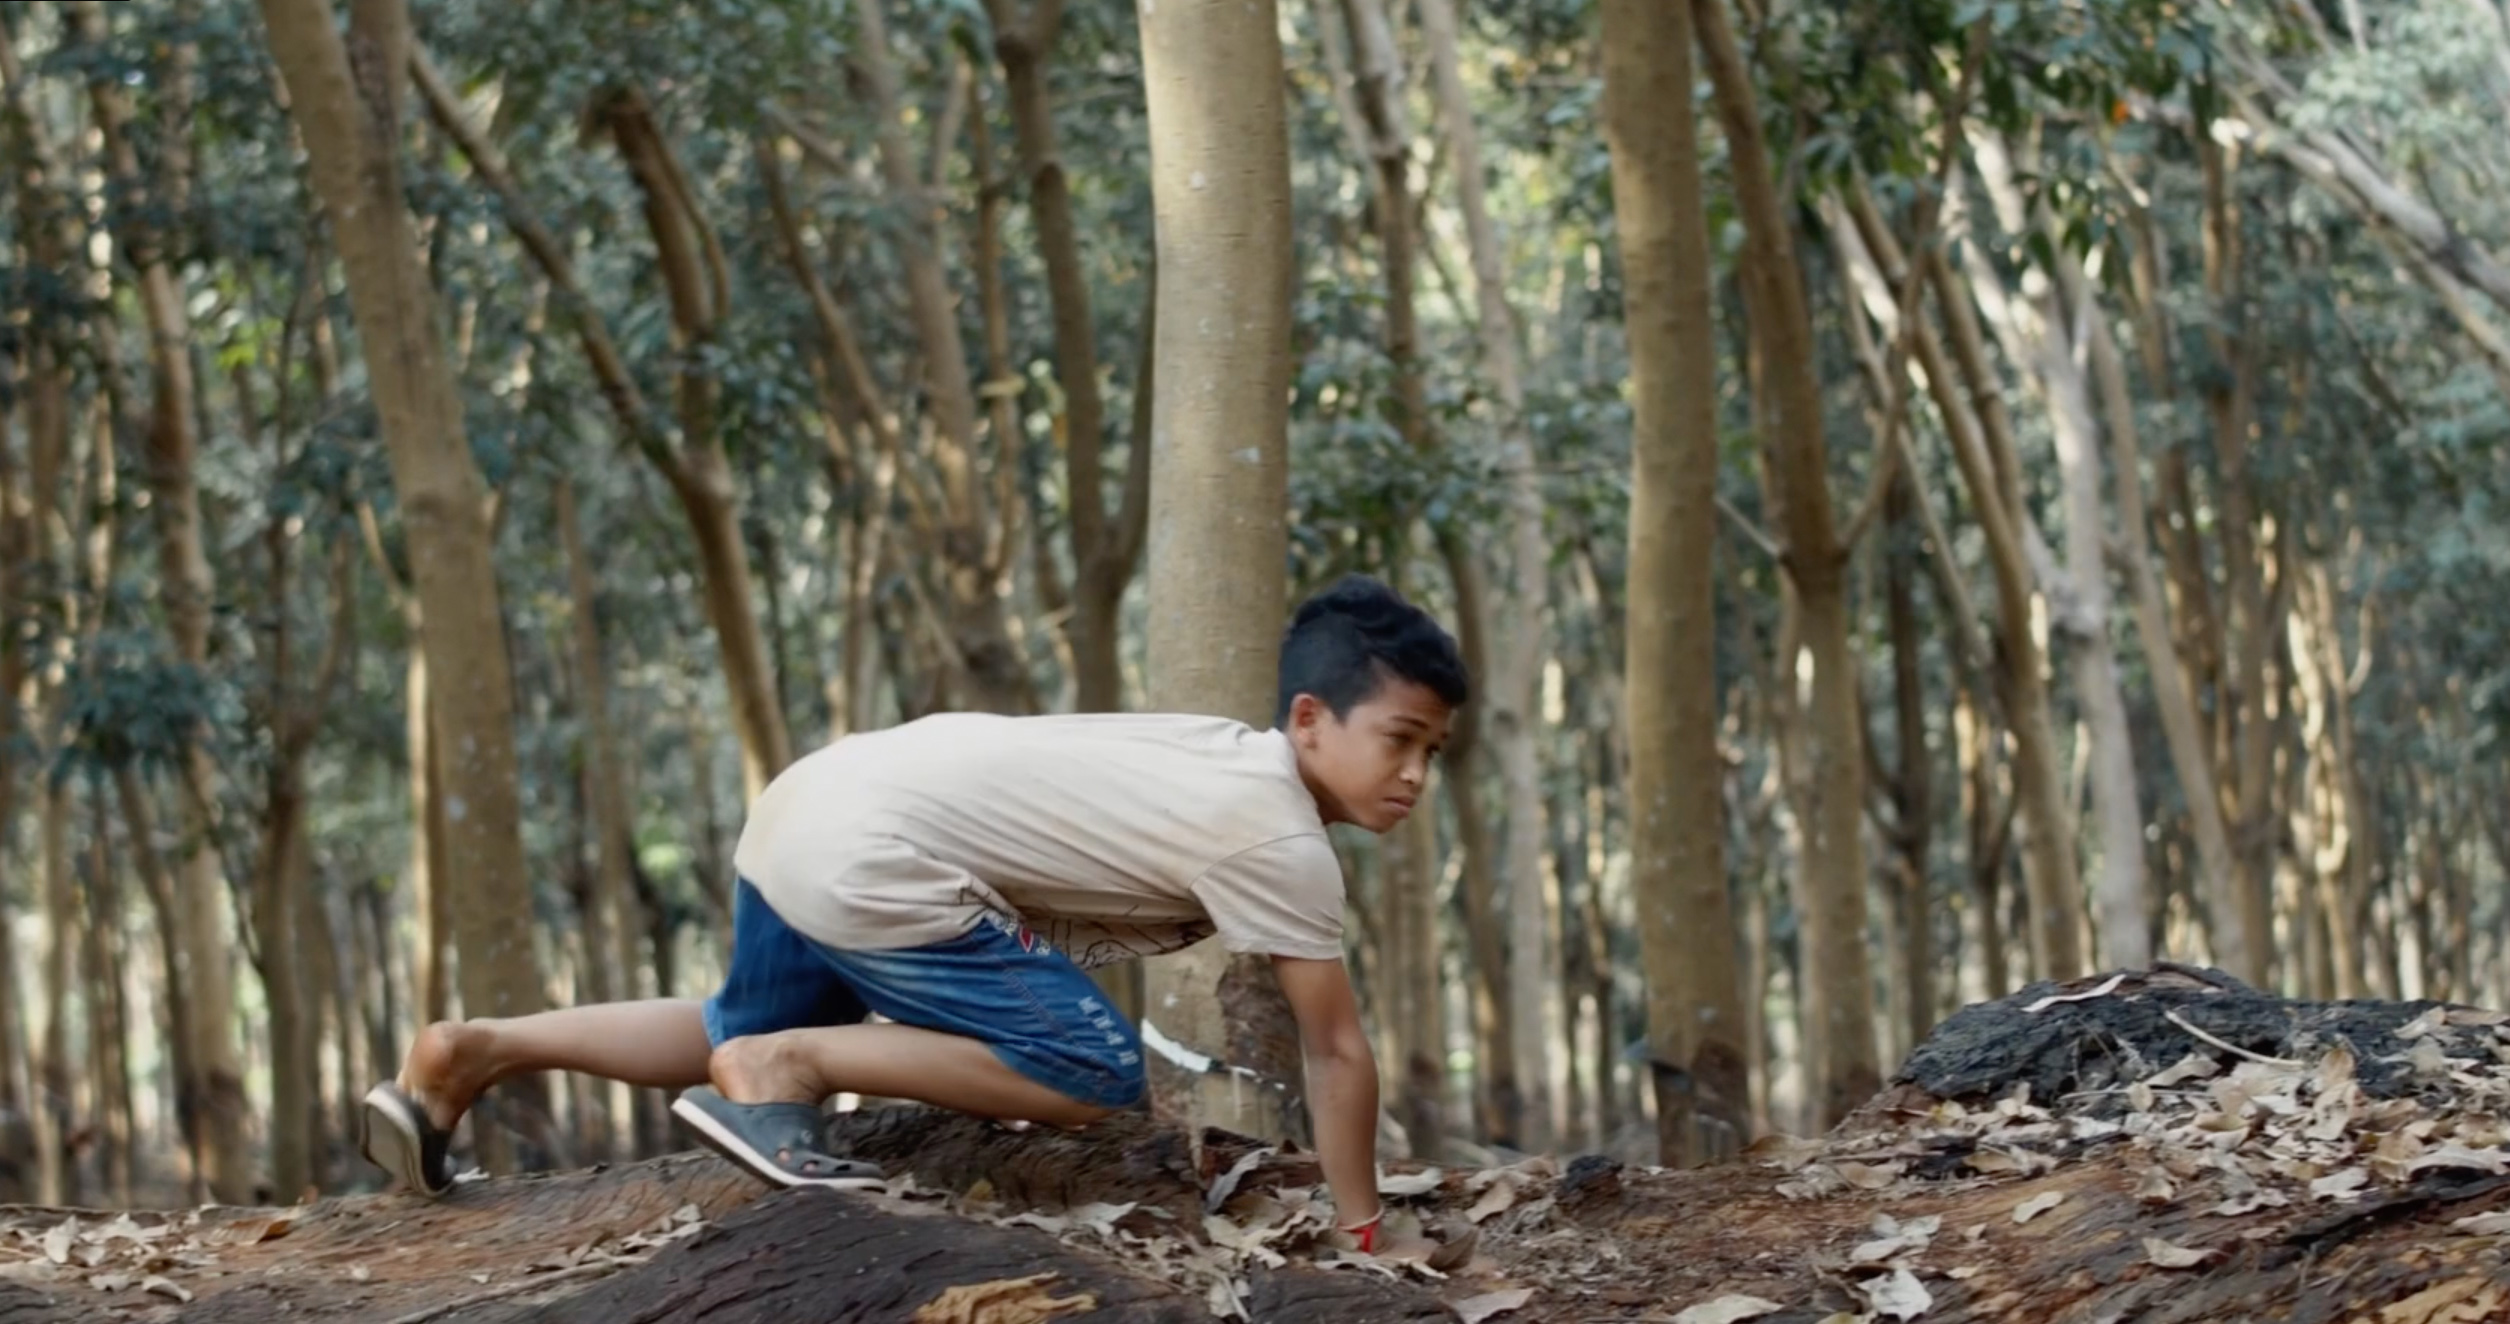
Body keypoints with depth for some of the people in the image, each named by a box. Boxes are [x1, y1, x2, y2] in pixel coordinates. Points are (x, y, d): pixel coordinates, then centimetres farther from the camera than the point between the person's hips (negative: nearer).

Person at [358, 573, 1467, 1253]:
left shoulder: (1237, 763, 15)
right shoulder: (1281, 844, -11)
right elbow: (1338, 1052, -7)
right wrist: (1361, 1235, 2)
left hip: (807, 803, 10)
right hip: (868, 861, -10)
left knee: (748, 1035, 33)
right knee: (1096, 1073, -11)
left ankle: (469, 1052, 28)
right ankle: (782, 1071, -6)